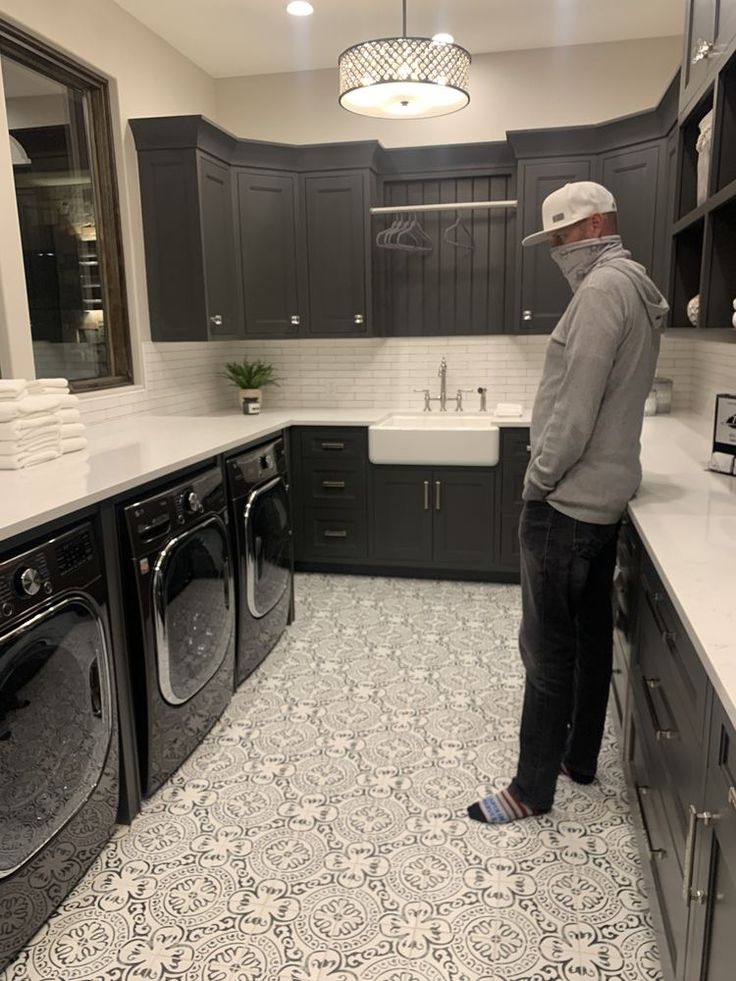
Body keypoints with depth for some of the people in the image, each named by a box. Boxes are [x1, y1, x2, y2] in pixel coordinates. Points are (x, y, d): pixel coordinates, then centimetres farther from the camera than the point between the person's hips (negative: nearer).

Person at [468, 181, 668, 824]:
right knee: (592, 632, 17)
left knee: (548, 647, -1)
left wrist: (539, 478, -12)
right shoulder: (640, 290, 15)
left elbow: (576, 407, -24)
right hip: (606, 494, 10)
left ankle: (533, 789, 12)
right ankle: (581, 757, 33)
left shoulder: (604, 288, -16)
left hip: (566, 501, -10)